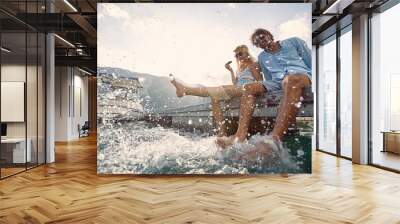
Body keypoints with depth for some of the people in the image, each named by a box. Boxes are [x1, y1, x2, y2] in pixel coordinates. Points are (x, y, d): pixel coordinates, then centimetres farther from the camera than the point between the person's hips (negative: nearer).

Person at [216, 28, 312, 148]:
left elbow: (310, 62, 10)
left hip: (302, 75, -5)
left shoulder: (293, 42, 16)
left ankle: (274, 138, -60)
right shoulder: (262, 57, 27)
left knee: (290, 80, -41)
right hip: (277, 82, 5)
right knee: (250, 88, -17)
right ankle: (240, 136, -37)